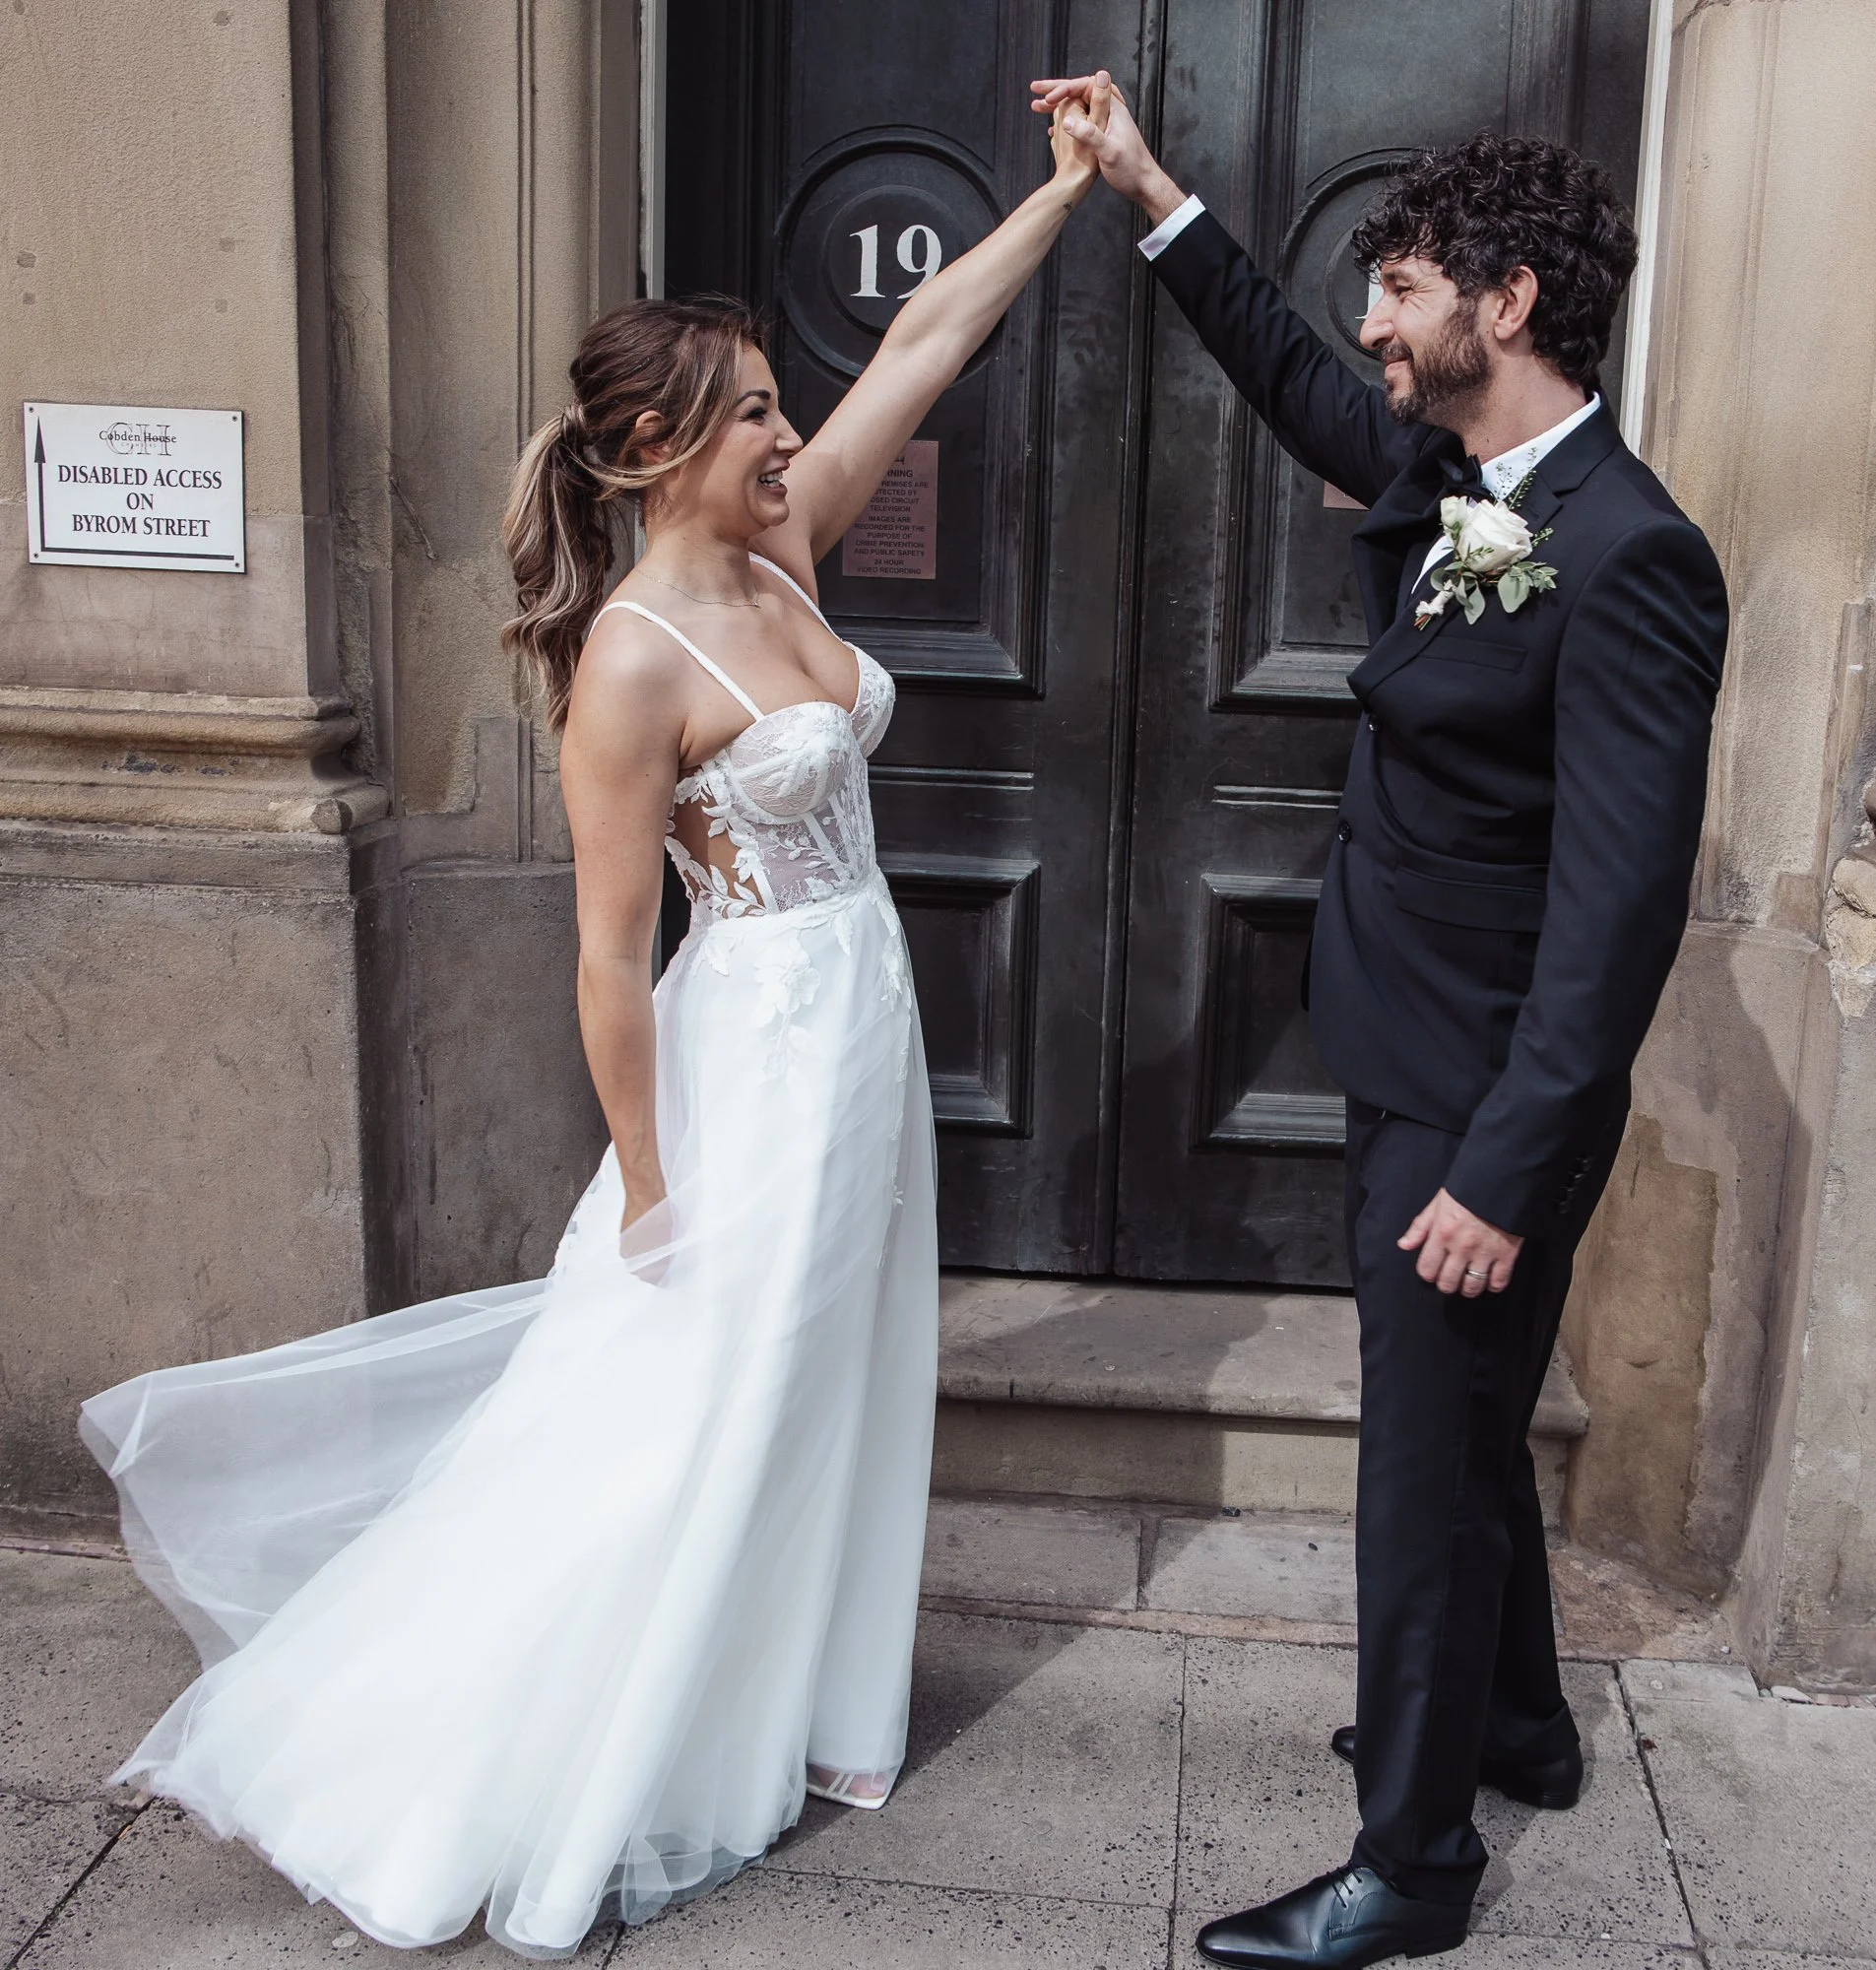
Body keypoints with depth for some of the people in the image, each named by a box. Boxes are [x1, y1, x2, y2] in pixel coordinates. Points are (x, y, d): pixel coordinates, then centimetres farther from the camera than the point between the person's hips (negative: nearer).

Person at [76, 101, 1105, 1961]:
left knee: (817, 1396, 19)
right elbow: (610, 952, -19)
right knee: (684, 1423, 3)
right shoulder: (634, 656, -21)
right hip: (754, 1054, -8)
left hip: (862, 1024, 8)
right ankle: (547, 1803, 22)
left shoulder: (778, 558, 1)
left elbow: (922, 343, 8)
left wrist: (1070, 185, 10)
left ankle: (781, 1712, 39)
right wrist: (644, 1182, -15)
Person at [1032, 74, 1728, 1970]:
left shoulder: (1624, 555, -23)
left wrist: (1503, 1172, -25)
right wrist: (1153, 196, 17)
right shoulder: (1446, 477, 3)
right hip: (1412, 1058, 9)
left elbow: (1619, 903, -26)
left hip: (1483, 1098, -9)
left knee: (1429, 1468, 5)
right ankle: (1514, 1726, 47)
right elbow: (1296, 381, 23)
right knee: (1468, 1431, 24)